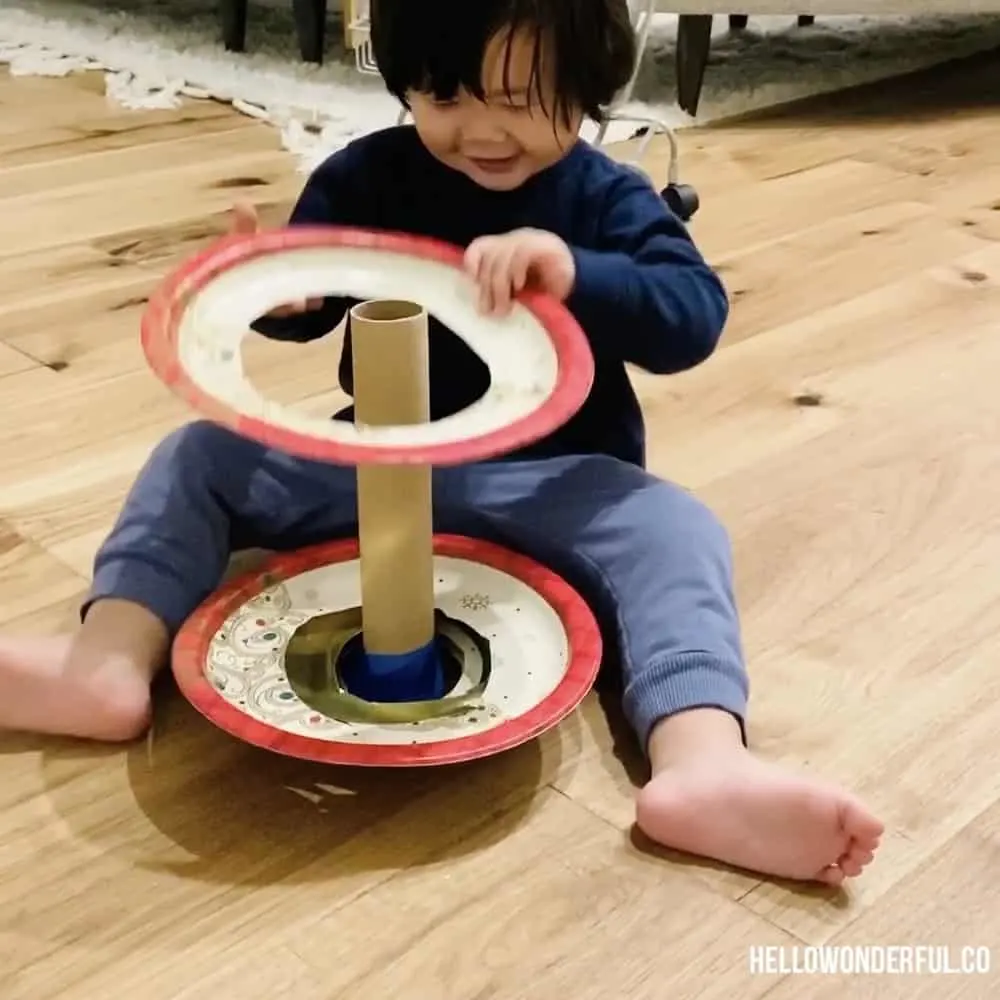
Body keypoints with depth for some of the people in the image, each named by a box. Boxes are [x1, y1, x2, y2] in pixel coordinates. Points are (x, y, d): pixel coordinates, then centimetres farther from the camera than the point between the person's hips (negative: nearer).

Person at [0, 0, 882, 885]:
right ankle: (109, 664, -27)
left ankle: (701, 767, -49)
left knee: (676, 532, -29)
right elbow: (307, 306, 0)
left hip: (546, 481, -2)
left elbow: (694, 318, -19)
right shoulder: (368, 176, 2)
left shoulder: (608, 202, -5)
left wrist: (576, 276, -39)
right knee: (201, 457, -7)